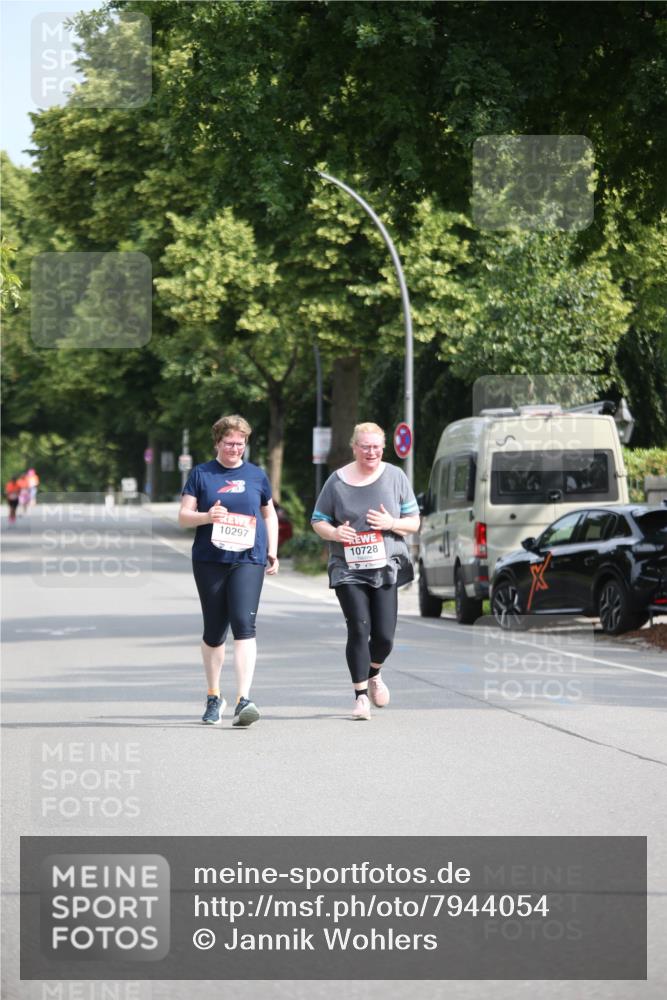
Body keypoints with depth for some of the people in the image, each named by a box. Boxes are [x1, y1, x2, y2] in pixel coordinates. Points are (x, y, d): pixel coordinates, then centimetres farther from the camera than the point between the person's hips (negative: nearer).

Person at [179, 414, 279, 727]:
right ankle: (213, 697, 27)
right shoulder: (201, 474, 7)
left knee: (244, 624, -17)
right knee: (214, 631, 8)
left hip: (248, 560, 0)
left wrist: (272, 552, 14)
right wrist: (207, 516, -16)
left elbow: (269, 514, 23)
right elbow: (183, 516, 4)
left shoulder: (256, 475, 11)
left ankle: (243, 700, -23)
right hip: (209, 562, 0)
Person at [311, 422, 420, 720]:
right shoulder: (337, 481, 2)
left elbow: (414, 522, 9)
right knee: (359, 630, -11)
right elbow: (318, 521, 9)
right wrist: (334, 533, -12)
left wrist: (392, 524, -12)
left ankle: (374, 674, 33)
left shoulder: (395, 477, 5)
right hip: (348, 570, -1)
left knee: (384, 636, 0)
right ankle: (361, 696, -2)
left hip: (386, 568, 1)